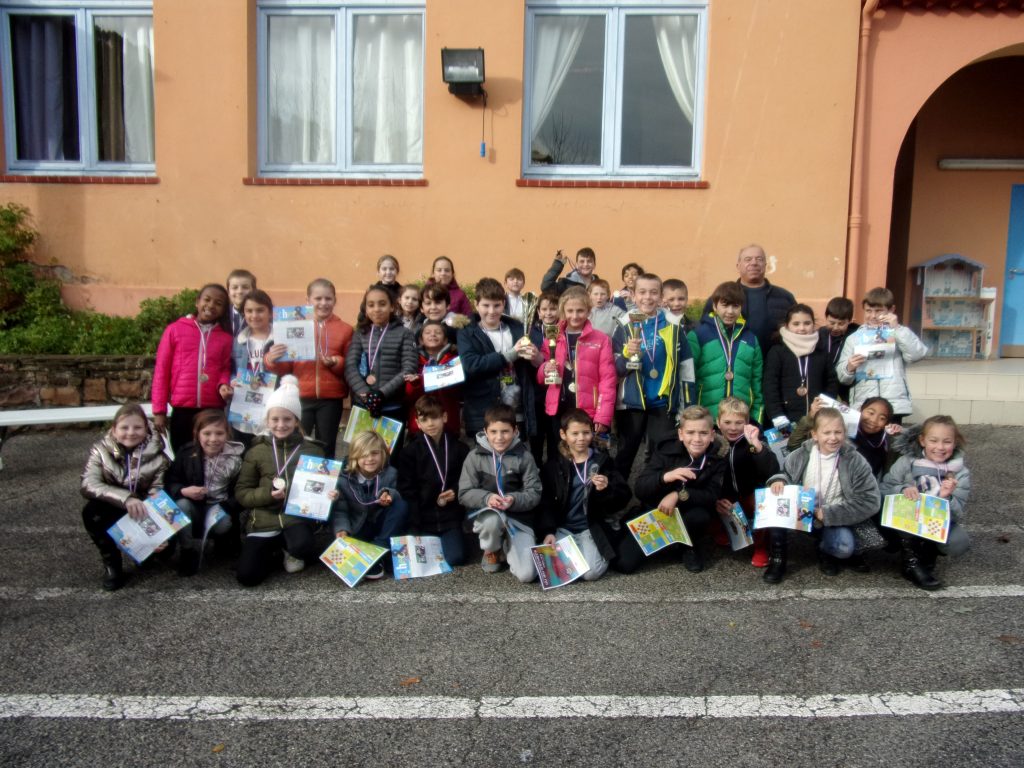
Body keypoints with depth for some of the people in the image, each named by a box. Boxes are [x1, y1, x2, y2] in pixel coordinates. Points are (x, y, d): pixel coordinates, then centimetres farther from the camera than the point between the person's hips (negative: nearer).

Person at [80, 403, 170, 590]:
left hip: (143, 515, 0)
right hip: (114, 512, 1)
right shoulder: (101, 449, -12)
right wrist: (125, 498, -40)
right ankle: (111, 563, -8)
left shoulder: (157, 455, -13)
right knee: (91, 512, -30)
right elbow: (88, 485, -25)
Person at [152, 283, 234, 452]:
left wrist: (224, 384, -13)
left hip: (214, 410, 1)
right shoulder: (175, 329, 4)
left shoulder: (226, 337, 7)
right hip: (182, 409, -1)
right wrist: (159, 410, 1)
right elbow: (161, 370, 4)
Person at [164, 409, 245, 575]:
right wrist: (183, 491, -25)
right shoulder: (186, 453, -7)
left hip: (221, 507, -1)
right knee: (181, 504, -30)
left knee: (223, 524, -32)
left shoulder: (236, 457, -12)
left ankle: (223, 541, 9)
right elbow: (170, 483, -4)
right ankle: (189, 550, -11)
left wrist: (225, 508, -27)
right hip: (193, 506, 1)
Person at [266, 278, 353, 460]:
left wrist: (337, 363, -15)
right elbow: (286, 367, 7)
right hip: (300, 397, 0)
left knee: (326, 450, 9)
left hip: (330, 399, 0)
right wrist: (271, 361, -13)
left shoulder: (345, 329, 5)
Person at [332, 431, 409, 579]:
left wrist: (388, 495, -34)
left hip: (383, 526, 1)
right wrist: (342, 529, -32)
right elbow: (340, 511, -13)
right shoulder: (345, 479, -13)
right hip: (358, 528, -1)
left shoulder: (390, 473, -9)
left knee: (401, 505, -29)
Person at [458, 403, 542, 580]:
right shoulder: (475, 456, -3)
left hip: (519, 518, 0)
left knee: (527, 574, -16)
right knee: (493, 520, -40)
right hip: (486, 515, 0)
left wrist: (514, 500, -23)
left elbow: (535, 494, -3)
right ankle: (491, 552, -2)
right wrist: (487, 498, -23)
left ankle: (506, 547, 19)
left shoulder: (524, 456, -3)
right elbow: (464, 494, -4)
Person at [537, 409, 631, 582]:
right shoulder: (554, 464, 4)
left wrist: (607, 489, -20)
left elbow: (625, 497, 0)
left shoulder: (603, 461, 2)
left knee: (592, 572, -21)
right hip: (562, 528, 1)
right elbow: (546, 502, 3)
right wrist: (548, 531, -10)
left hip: (592, 527, -1)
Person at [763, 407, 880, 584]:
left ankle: (825, 550, 9)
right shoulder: (800, 456, -7)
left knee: (845, 547, -32)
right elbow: (785, 474, 6)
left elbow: (870, 501, -15)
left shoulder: (855, 462, -12)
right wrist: (779, 480, -22)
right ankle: (777, 557, -9)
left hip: (835, 519, -2)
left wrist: (827, 514, -19)